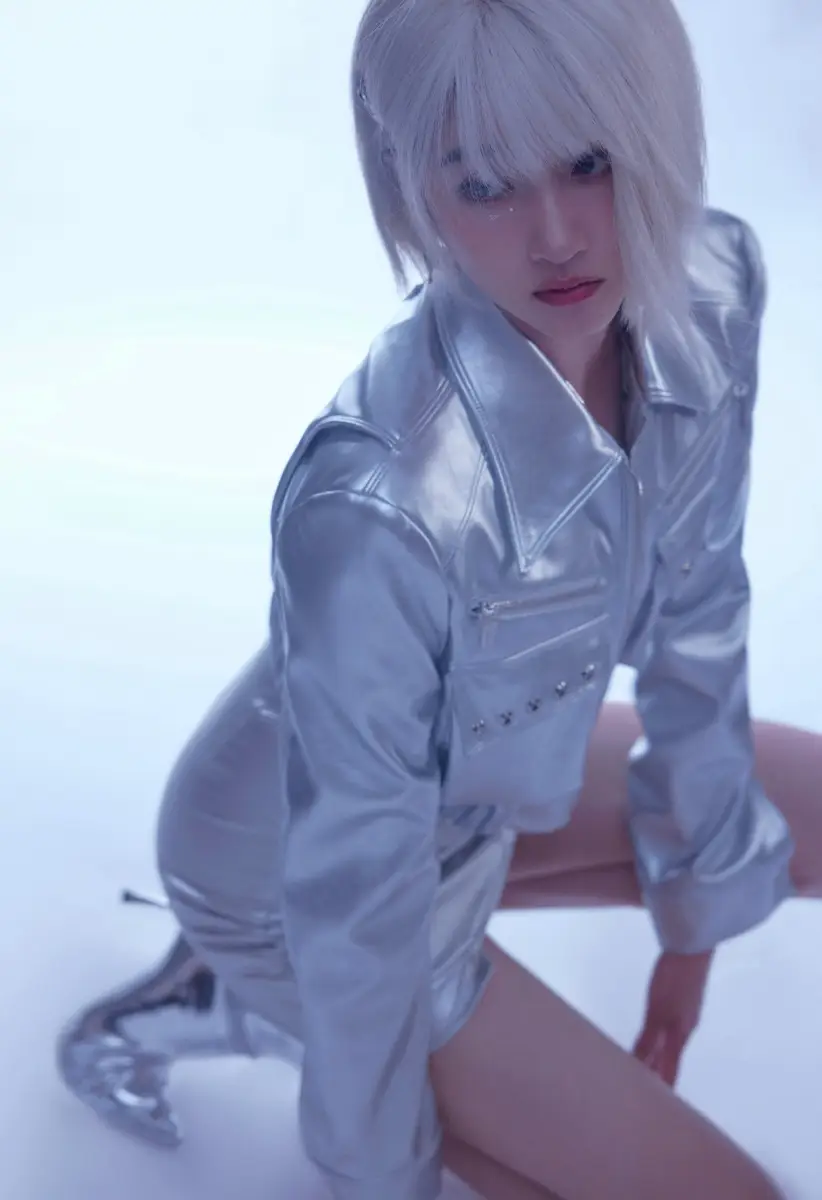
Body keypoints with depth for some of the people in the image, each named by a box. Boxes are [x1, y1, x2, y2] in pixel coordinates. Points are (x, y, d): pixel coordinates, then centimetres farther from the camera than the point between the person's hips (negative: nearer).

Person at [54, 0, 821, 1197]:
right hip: (300, 862, -6)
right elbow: (358, 886, -26)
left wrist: (697, 907, 6)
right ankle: (236, 1006, 11)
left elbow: (693, 613, -4)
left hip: (482, 781, 6)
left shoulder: (710, 291, -19)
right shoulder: (381, 504, -40)